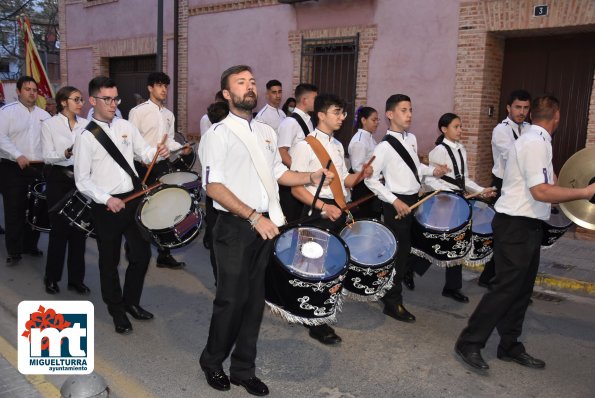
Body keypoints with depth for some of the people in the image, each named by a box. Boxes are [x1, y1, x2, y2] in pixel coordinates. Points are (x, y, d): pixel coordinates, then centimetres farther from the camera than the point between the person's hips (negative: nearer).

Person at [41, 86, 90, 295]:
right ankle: (52, 277, 19)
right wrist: (67, 153, -26)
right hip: (59, 179, -3)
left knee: (79, 228, 5)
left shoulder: (86, 124, 7)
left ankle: (76, 278, 17)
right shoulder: (49, 124, -2)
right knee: (59, 229, 1)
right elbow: (47, 157, -9)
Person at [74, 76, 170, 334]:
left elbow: (144, 153, 10)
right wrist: (107, 199, -22)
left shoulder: (125, 126, 5)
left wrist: (158, 152, -13)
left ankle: (131, 301, 36)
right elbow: (82, 180, -10)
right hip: (106, 206, -5)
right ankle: (117, 311, 31)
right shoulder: (86, 136, -10)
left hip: (133, 199, 5)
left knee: (142, 254, 12)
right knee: (110, 262, 11)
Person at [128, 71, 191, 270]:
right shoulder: (138, 111, -6)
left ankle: (164, 254, 15)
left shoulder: (169, 115, 13)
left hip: (163, 165, 5)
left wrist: (181, 148, -3)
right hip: (143, 166, -5)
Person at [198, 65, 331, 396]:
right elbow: (214, 187, -16)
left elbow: (278, 173, 20)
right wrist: (253, 216, -23)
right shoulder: (219, 134, -9)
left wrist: (312, 177, 3)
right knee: (232, 299, 3)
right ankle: (212, 361, 28)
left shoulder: (267, 132, 13)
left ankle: (244, 369, 27)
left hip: (266, 225, 6)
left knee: (255, 299, 12)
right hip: (235, 227, -6)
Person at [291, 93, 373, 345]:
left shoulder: (338, 146, 14)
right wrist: (324, 207, -25)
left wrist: (361, 175, -2)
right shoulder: (305, 146, -11)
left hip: (339, 210, 8)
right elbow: (296, 188, -15)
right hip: (317, 212, -8)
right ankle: (317, 326, 11)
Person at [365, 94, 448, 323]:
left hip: (414, 200, 8)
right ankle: (393, 303, 14)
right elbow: (370, 179, -17)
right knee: (397, 254, 0)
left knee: (409, 250, 17)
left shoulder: (412, 139, 8)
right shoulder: (385, 146, -17)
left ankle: (389, 290, 35)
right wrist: (394, 201, -21)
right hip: (397, 204, -8)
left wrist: (432, 170, 6)